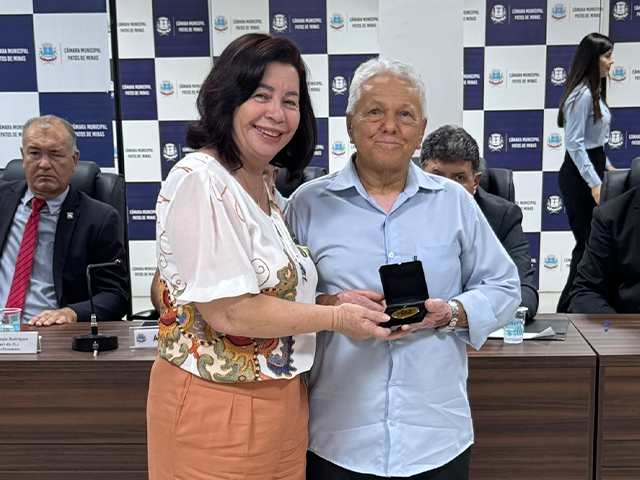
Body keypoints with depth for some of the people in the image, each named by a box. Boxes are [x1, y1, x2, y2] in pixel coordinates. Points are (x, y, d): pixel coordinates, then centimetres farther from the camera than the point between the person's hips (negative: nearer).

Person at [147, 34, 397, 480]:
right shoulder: (199, 182, -17)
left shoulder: (263, 188, 9)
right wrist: (336, 317, -14)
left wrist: (346, 302, 0)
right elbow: (227, 311, -22)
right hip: (214, 408, -8)